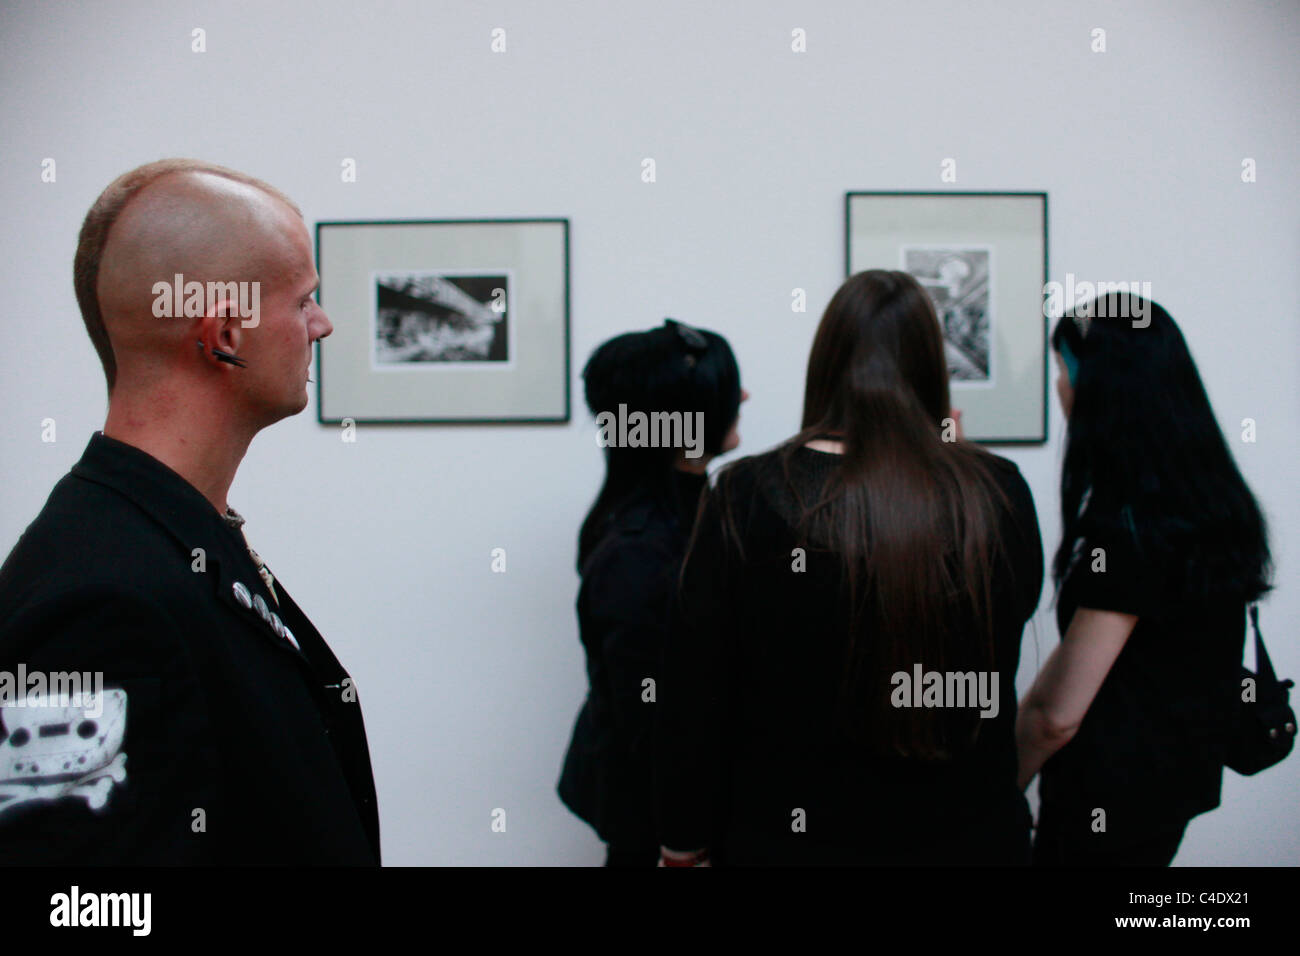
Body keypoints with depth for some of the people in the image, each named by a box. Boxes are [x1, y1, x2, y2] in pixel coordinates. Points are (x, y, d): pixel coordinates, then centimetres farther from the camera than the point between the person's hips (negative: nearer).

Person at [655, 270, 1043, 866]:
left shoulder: (746, 498, -16)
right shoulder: (998, 494, -12)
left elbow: (693, 692, -11)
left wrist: (683, 844, 1)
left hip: (790, 838, -1)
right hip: (968, 836, 2)